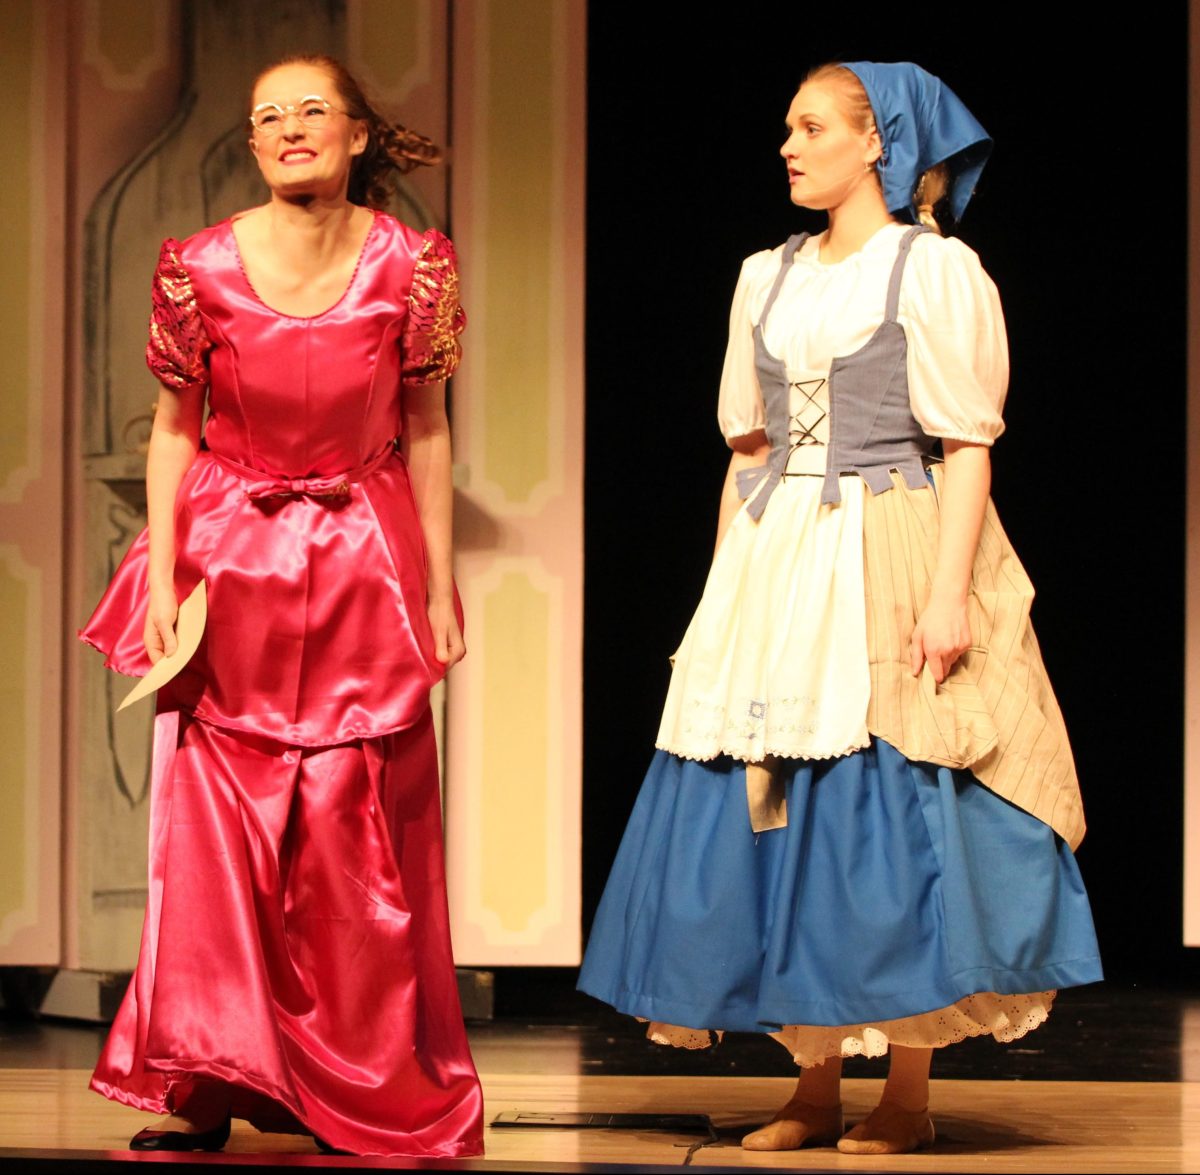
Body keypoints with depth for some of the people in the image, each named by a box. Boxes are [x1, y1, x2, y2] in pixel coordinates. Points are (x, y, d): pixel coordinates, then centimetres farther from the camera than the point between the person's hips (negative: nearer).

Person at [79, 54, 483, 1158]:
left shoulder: (410, 266, -9)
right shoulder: (203, 268, -9)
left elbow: (426, 430, 0)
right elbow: (174, 428, 1)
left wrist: (439, 589, 2)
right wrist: (163, 581, -5)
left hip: (364, 567, 0)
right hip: (231, 560, 0)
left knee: (354, 832, 1)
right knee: (213, 823, 0)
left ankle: (367, 1098, 11)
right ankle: (205, 1091, 7)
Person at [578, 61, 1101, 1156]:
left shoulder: (936, 270, -3)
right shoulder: (768, 278, 15)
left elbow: (968, 448, -8)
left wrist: (948, 592, -17)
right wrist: (724, 592, 11)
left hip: (891, 566, -6)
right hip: (773, 571, 6)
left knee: (893, 813, -5)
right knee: (782, 820, 3)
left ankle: (909, 1095, 4)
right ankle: (815, 1089, 11)